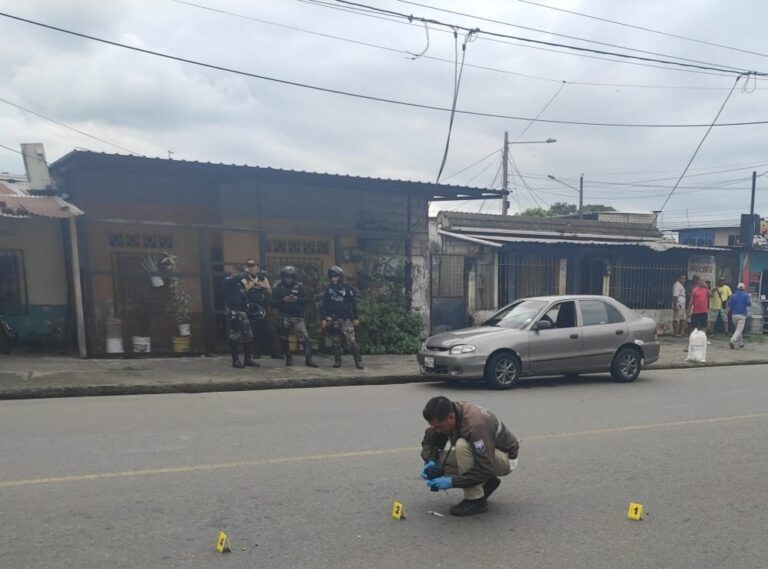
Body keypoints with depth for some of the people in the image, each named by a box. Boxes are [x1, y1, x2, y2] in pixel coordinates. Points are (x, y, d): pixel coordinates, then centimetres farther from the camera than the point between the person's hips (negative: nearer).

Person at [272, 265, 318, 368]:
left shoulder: (299, 286, 4)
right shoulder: (278, 287, 2)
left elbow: (305, 299, 3)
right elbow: (273, 302, -2)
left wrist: (297, 299, -15)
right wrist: (283, 300, -17)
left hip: (298, 316, 0)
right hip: (284, 317, 0)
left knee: (305, 337, -11)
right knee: (284, 338, 7)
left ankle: (308, 359, -10)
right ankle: (289, 358, 23)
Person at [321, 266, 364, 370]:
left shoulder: (347, 289, 0)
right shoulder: (329, 290, 9)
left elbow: (353, 304, 1)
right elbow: (325, 306, 9)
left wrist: (355, 318, -2)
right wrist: (323, 318, 3)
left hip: (346, 319, -3)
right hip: (333, 319, 4)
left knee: (351, 340, -11)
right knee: (336, 342, 7)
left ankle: (358, 361, -9)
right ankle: (337, 361, 16)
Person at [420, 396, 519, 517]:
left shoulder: (475, 425, -36)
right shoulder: (444, 415, -14)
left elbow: (485, 469, -35)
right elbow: (429, 440, 0)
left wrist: (452, 482, -34)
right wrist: (430, 462, -19)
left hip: (505, 458, -8)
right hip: (479, 452, 8)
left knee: (462, 445, -33)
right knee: (439, 461, -9)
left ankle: (476, 500, -19)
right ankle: (486, 483, 6)